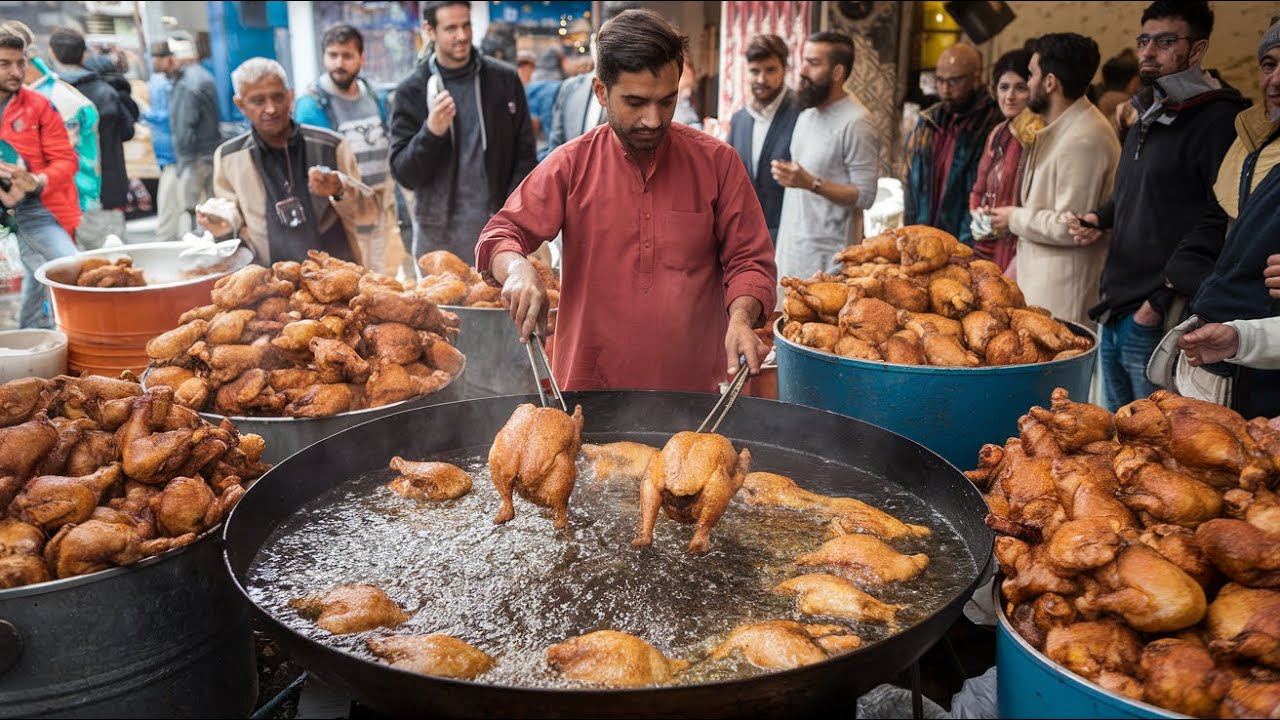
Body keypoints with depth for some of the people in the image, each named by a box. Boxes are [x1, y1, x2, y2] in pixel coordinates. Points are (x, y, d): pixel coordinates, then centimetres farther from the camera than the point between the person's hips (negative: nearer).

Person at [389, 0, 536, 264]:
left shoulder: (506, 80, 3)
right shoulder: (412, 91, 1)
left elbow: (525, 155, 6)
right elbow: (403, 174, -2)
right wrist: (431, 132, -19)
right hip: (437, 233, 0)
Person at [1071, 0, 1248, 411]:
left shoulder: (1219, 121, -10)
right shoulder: (1147, 119, 19)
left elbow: (1224, 217, -19)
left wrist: (1167, 293, -22)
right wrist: (1102, 218, 10)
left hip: (1161, 320, -9)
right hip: (1116, 311, 9)